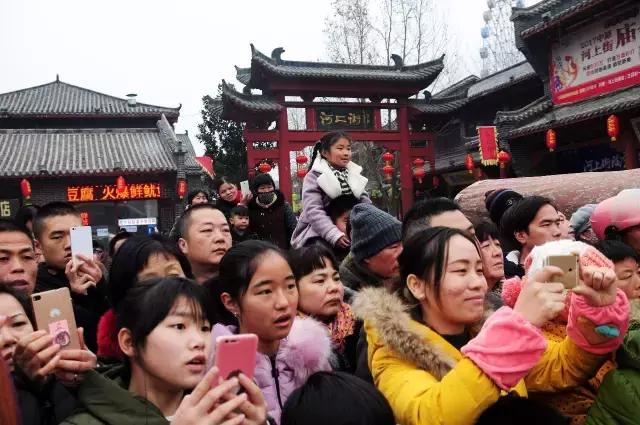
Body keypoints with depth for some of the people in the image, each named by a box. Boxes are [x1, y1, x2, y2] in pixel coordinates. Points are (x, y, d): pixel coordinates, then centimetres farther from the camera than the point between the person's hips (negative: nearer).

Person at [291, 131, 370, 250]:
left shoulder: (354, 175, 9)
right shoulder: (314, 176, -8)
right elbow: (313, 211, -19)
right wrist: (335, 235, -31)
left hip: (350, 235, 5)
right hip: (318, 237, -5)